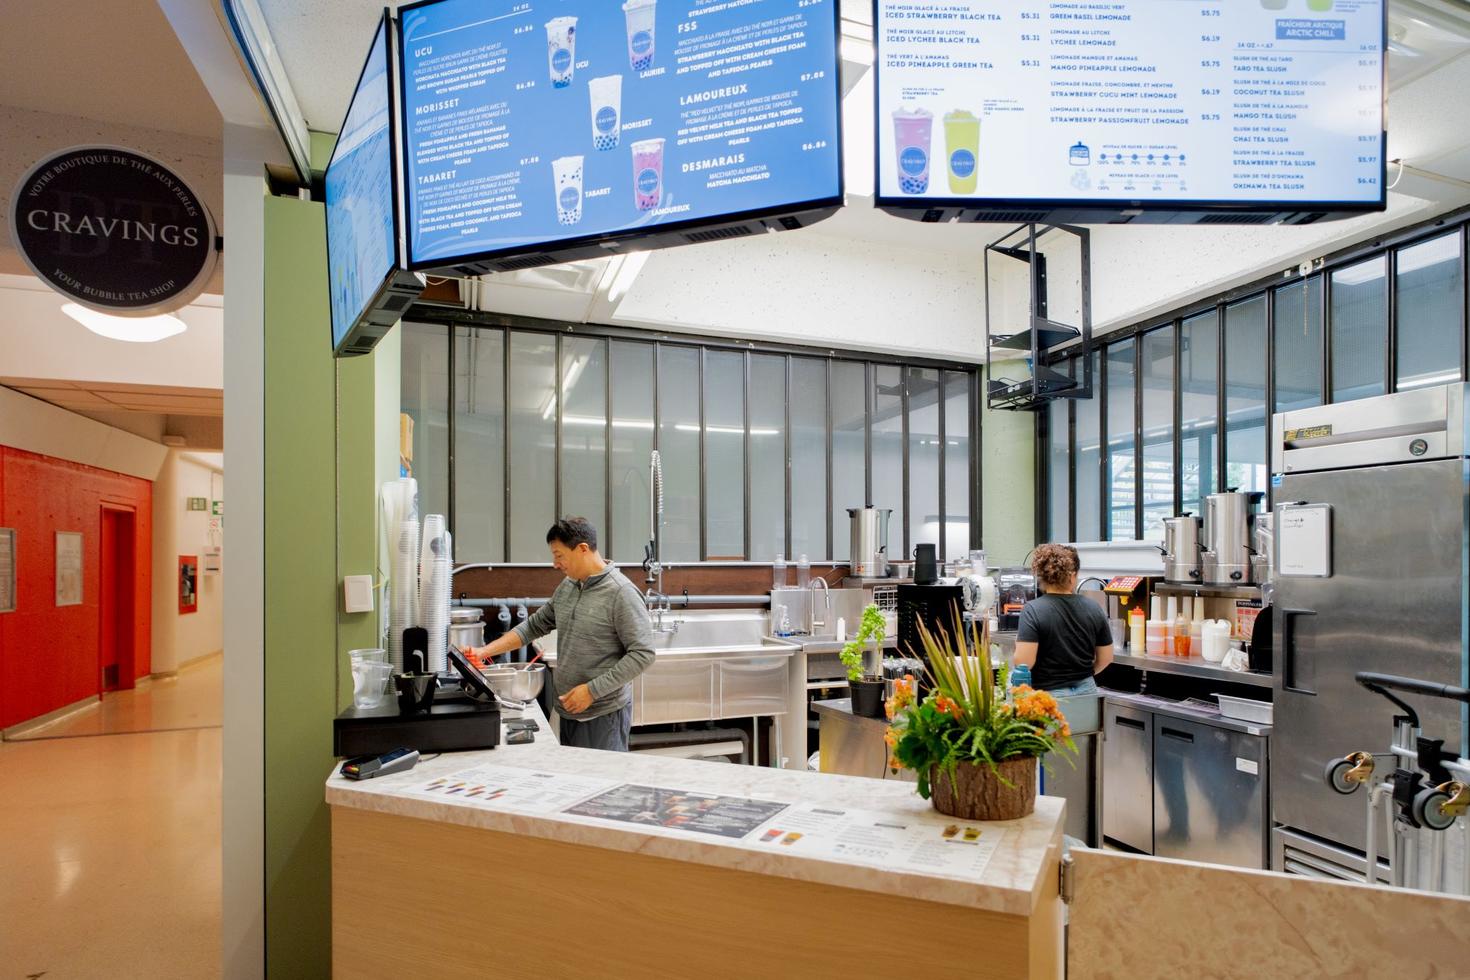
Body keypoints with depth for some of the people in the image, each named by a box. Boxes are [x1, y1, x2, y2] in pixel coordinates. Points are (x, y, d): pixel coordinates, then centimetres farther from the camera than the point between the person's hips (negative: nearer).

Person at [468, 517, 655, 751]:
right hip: (568, 711, 7)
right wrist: (485, 651, 7)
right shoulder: (566, 587, 8)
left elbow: (642, 654, -19)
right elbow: (535, 625, 17)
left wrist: (592, 690, -18)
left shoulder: (622, 593, -16)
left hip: (604, 715, -7)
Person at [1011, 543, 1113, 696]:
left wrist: (1020, 642, 2)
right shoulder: (1093, 608, 0)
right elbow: (1106, 658, 8)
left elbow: (1024, 662, -19)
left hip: (1049, 693, -4)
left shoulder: (1032, 610, -13)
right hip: (1087, 691, 4)